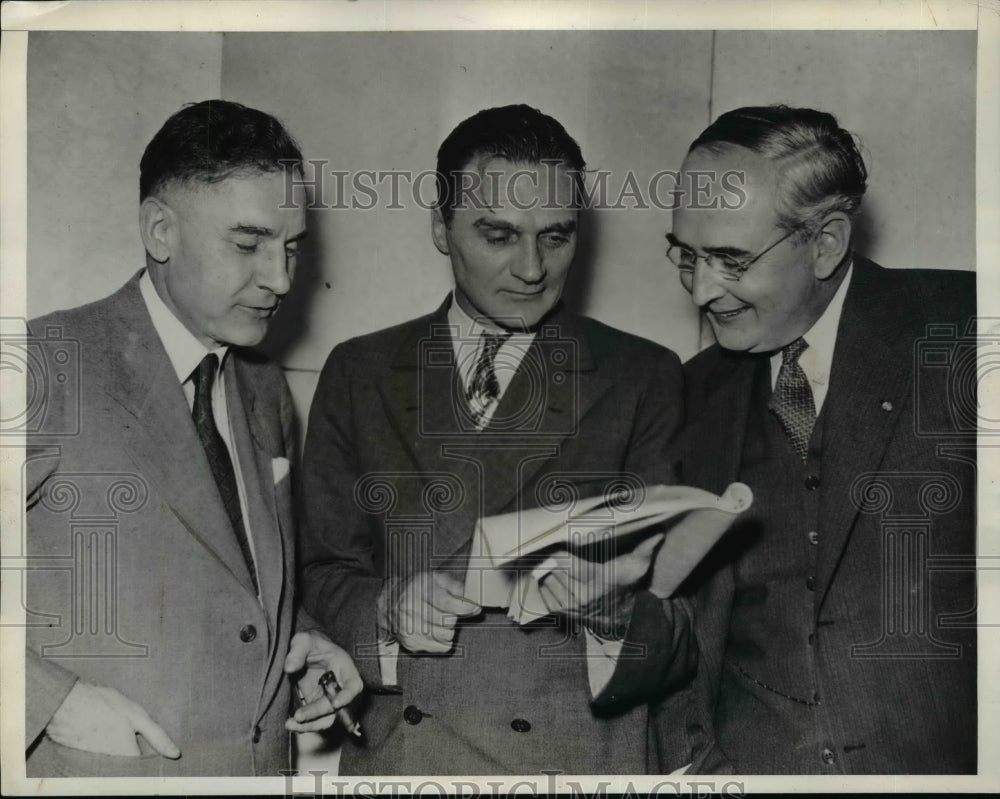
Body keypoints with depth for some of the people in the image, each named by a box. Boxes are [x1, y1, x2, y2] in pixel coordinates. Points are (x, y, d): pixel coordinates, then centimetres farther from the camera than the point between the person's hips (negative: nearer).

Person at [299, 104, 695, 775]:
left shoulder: (645, 379, -1)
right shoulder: (359, 374, 6)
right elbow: (324, 569, 7)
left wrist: (614, 611, -22)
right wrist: (388, 609, -12)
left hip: (576, 757, -1)